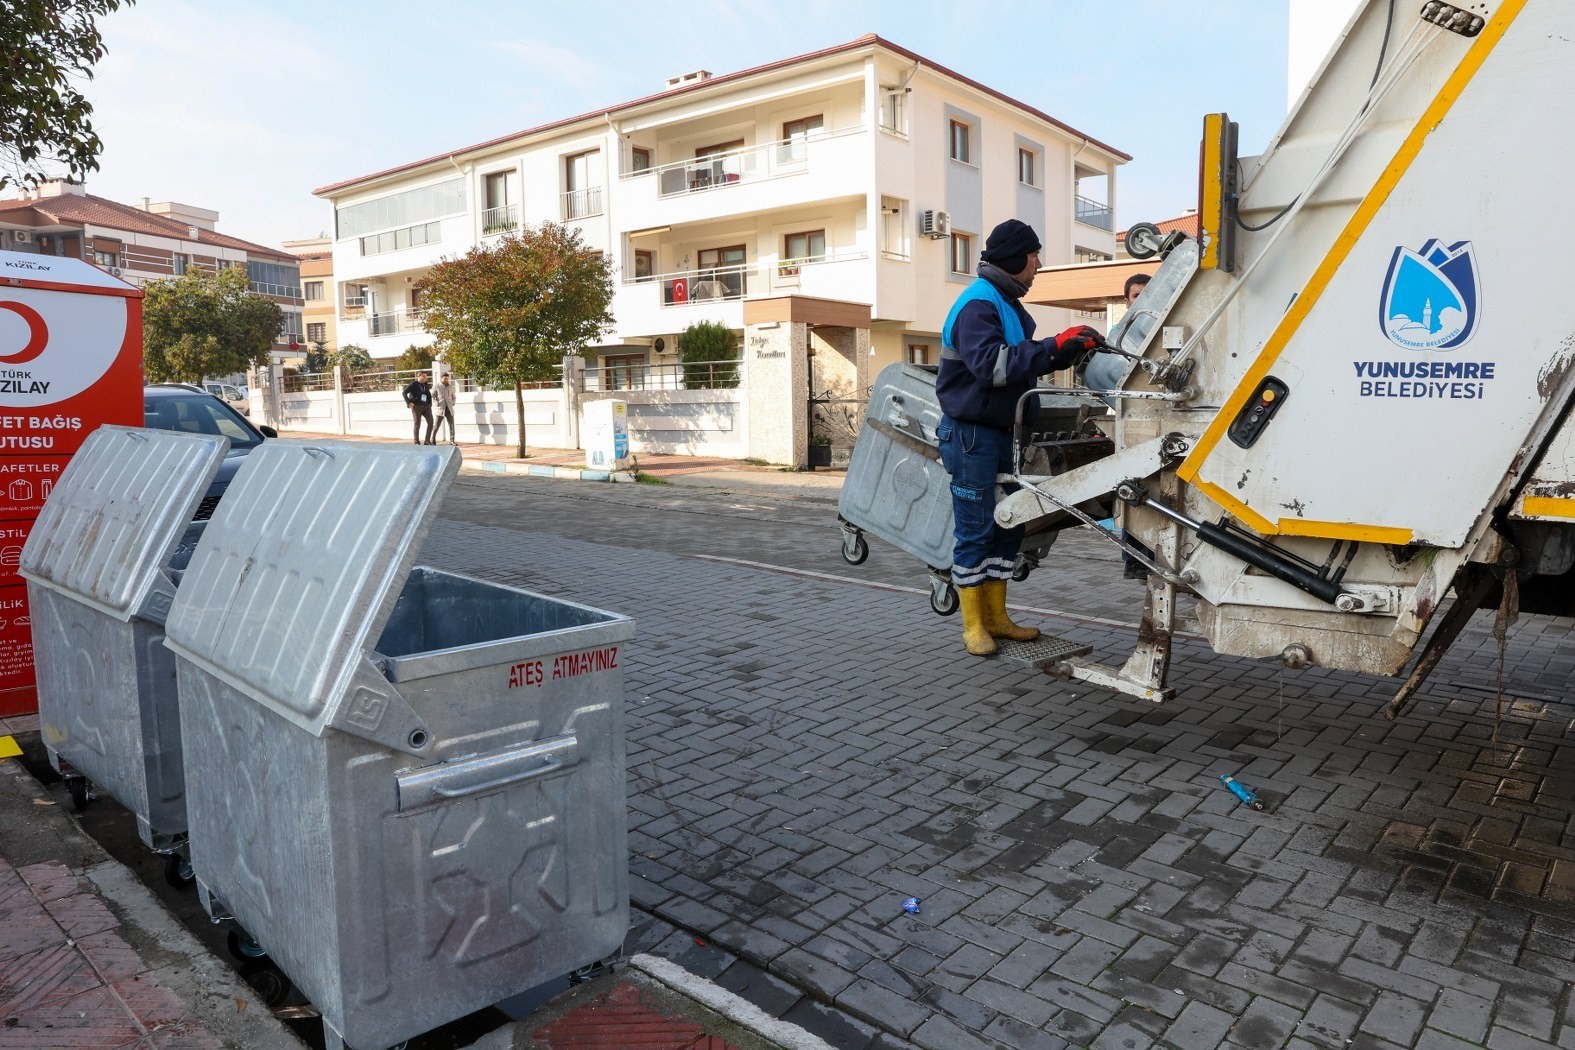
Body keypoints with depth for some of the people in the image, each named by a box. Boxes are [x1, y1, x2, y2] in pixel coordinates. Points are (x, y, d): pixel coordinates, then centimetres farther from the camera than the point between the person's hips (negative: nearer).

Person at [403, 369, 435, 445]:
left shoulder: (426, 385, 12)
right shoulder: (413, 384, -5)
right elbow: (404, 392, -7)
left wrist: (430, 403, 15)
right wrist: (409, 402, -12)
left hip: (426, 406, 6)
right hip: (416, 406, -5)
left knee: (430, 422, -2)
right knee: (417, 424, -1)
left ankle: (427, 441, 5)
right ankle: (417, 442, 6)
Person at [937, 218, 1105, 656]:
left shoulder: (1009, 304, 17)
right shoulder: (977, 304, -15)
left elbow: (1023, 360, 22)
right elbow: (990, 364, -30)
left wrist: (1069, 349, 8)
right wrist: (1054, 347, -29)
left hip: (1002, 431, 10)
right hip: (971, 433, -10)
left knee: (1008, 525, 12)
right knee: (975, 530, -3)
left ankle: (996, 617, 23)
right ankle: (973, 625, 8)